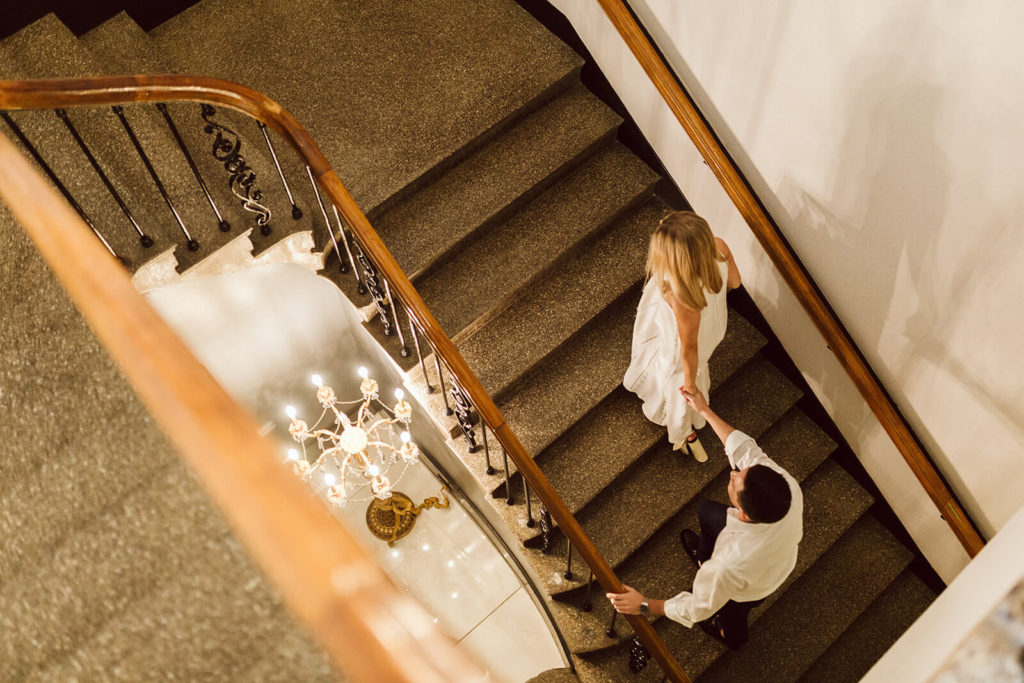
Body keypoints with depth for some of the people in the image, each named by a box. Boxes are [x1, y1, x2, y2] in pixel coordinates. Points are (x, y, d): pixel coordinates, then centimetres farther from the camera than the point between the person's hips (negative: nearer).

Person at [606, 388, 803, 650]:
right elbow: (745, 449, -20)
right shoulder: (789, 487, -39)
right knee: (705, 510, 25)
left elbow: (696, 608, -31)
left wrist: (644, 605, -20)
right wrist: (705, 410, -12)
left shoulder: (730, 565, -50)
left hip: (746, 594, -5)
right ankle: (704, 556, 56)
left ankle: (729, 634, 64)